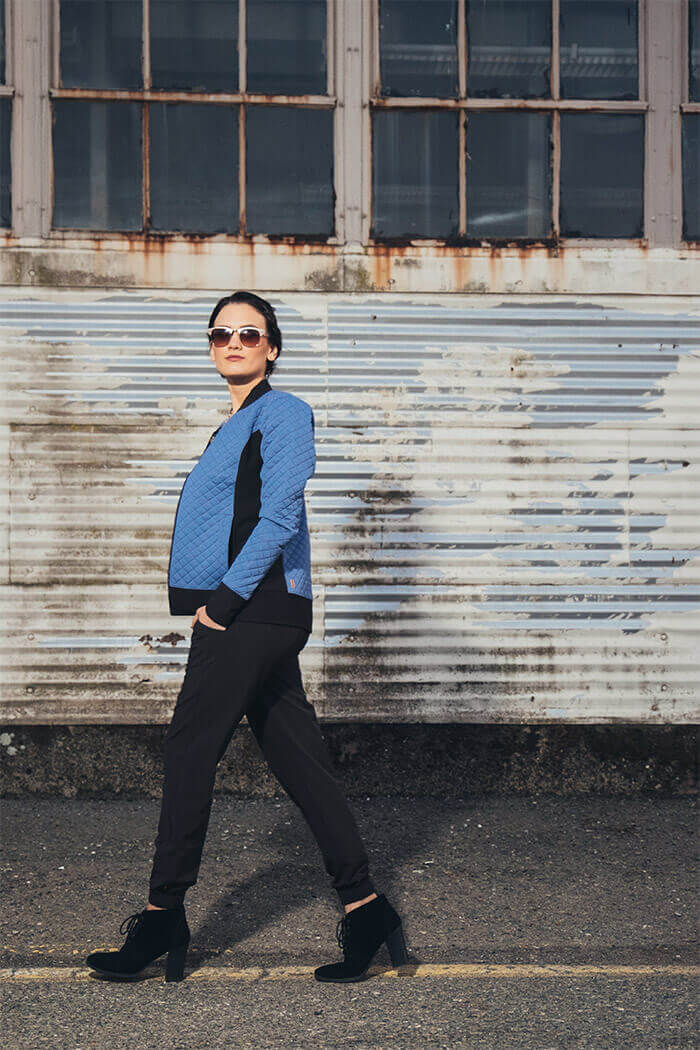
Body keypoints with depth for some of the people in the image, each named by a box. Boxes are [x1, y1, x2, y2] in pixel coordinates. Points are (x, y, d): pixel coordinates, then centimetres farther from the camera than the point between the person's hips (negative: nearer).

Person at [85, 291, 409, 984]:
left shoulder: (281, 411, -6)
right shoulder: (236, 426, 22)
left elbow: (277, 519, -16)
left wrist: (226, 599, -17)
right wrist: (215, 603, 13)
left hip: (252, 611, -9)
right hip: (249, 616, 9)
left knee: (187, 753, -4)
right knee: (299, 763, 7)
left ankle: (163, 918, 6)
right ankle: (363, 909, 11)